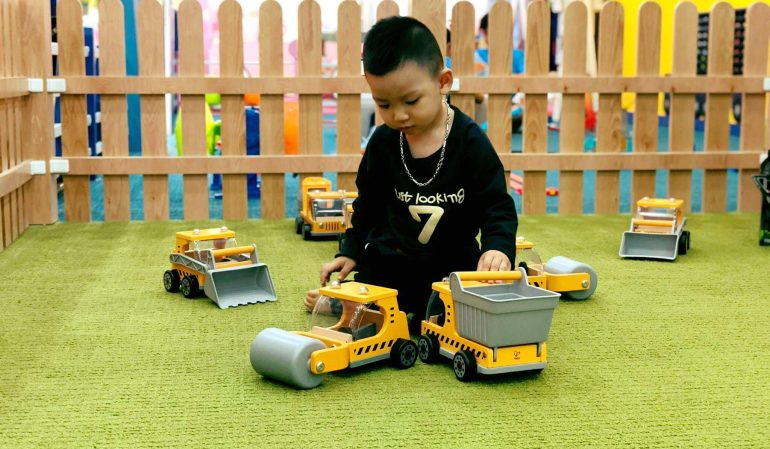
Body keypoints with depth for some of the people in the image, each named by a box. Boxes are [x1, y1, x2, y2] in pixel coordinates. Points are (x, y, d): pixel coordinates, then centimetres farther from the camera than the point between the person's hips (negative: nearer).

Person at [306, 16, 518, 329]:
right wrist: (350, 252, 8)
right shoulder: (383, 142, -2)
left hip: (453, 264, -2)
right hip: (388, 262, 2)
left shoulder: (469, 140, -12)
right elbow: (368, 205, 13)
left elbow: (497, 206, -12)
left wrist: (498, 247, -31)